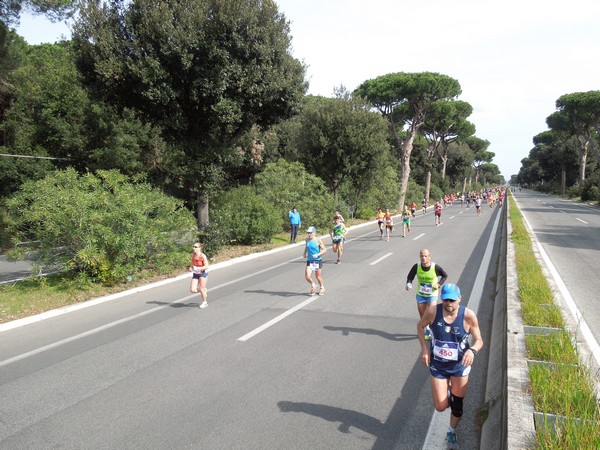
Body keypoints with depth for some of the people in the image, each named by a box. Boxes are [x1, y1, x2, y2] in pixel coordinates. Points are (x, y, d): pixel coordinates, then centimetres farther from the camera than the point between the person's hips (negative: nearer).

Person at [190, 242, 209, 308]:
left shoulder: (203, 256, -19)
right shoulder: (193, 255, -2)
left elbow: (206, 266, -19)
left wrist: (199, 268, -31)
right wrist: (191, 267, -5)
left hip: (203, 273, -5)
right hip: (195, 274, 5)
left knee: (201, 289, 1)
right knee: (192, 290, -4)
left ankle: (204, 302, 24)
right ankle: (204, 290, 26)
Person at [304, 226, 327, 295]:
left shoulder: (318, 240, -13)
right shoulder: (307, 240, 2)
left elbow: (325, 250, -12)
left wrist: (317, 255, -24)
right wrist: (305, 252, 11)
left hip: (317, 260, -4)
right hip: (309, 261, 4)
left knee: (318, 276, 9)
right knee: (307, 276, -9)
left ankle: (322, 288, 35)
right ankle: (313, 285, 20)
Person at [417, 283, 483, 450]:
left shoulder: (468, 316, -22)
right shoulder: (432, 312, -20)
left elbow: (479, 340, -11)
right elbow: (420, 326, 0)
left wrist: (472, 350, -33)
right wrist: (424, 348, -10)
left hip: (460, 366, 0)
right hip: (438, 365, 0)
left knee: (457, 404, 14)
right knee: (441, 407, 4)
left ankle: (451, 433, 42)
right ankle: (446, 389, 38)